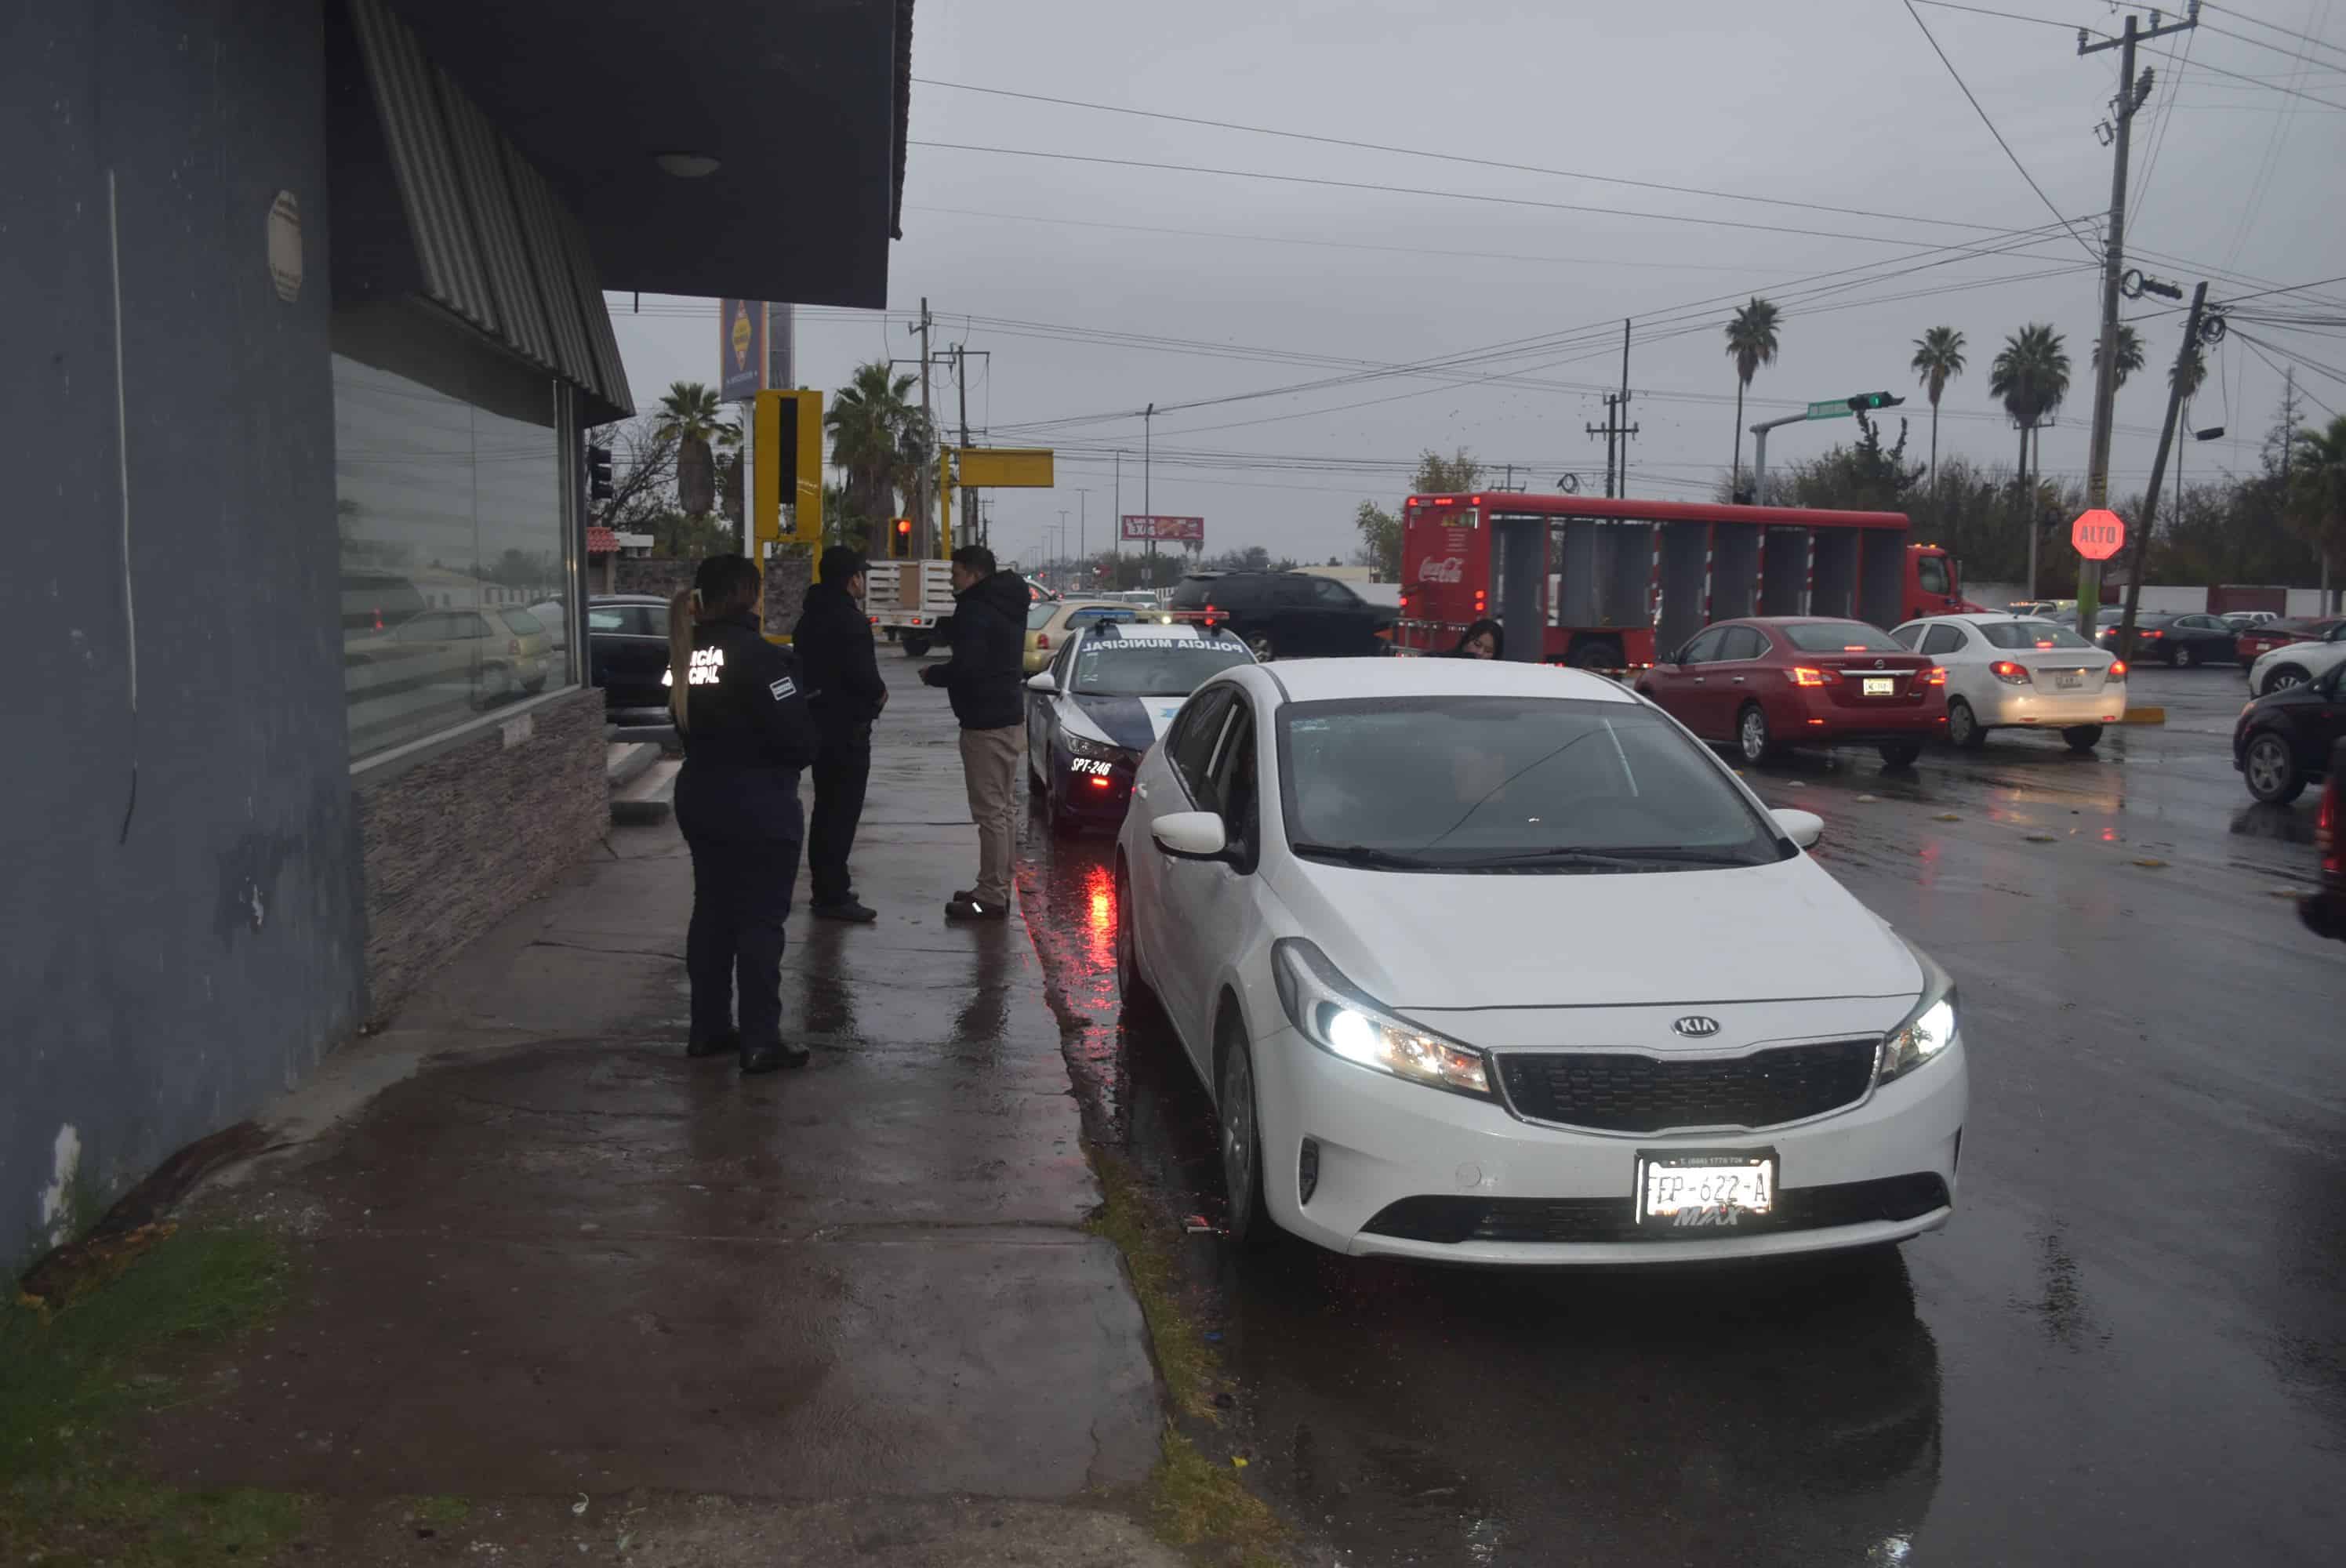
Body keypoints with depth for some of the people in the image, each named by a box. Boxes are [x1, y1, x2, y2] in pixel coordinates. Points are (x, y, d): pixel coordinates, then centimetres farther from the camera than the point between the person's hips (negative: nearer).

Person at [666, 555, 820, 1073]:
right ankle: (760, 1042, 2)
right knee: (761, 920, -1)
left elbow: (686, 723, 11)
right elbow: (797, 736, -19)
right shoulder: (759, 656, -18)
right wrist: (800, 755, 2)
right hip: (760, 806, -7)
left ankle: (709, 1028, 24)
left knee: (711, 911, 16)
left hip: (699, 800, 7)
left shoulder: (684, 652, 5)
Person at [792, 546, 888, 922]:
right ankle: (833, 896, -7)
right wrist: (879, 692, -6)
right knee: (842, 811, -7)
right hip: (846, 725, -10)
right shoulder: (848, 619, -17)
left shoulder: (811, 617, 13)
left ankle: (826, 888, 25)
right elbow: (861, 672, -26)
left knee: (827, 807, 17)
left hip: (818, 721, 10)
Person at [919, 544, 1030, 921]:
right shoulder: (1008, 604, 15)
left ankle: (991, 897, -5)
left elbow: (965, 667, -23)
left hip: (985, 724, -11)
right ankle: (996, 889, 24)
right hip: (1011, 719, 11)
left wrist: (932, 674, -5)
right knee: (1004, 808, 15)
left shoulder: (976, 610, -16)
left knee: (991, 812, -8)